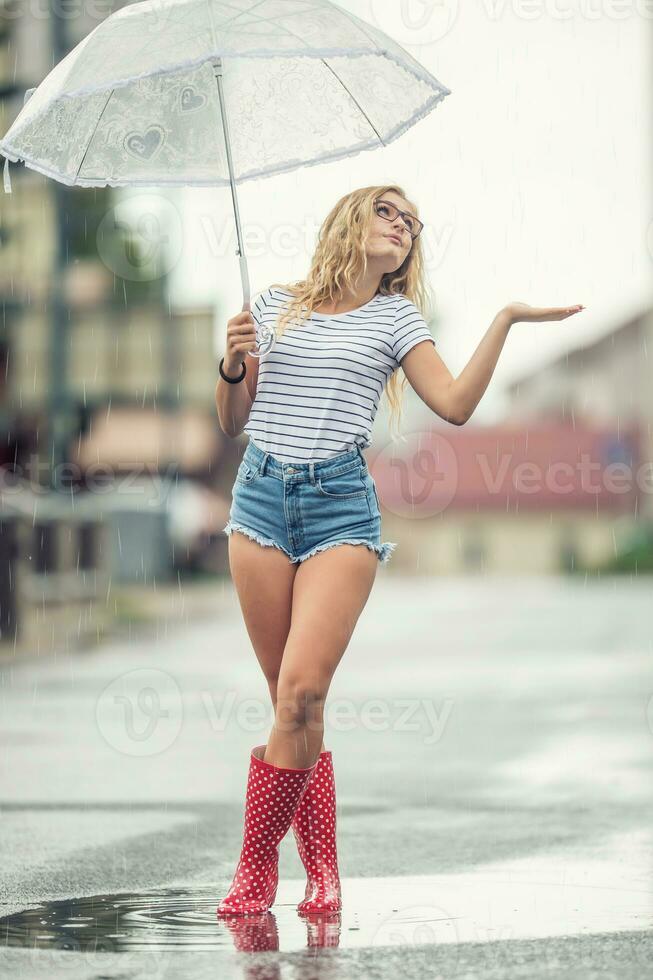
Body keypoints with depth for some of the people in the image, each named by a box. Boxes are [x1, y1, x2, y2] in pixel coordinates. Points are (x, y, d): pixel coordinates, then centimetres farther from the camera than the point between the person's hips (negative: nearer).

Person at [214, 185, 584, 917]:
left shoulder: (396, 318, 12)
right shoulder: (276, 305, 14)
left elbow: (455, 404, -1)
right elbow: (232, 424, 17)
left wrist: (505, 320, -3)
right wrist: (233, 367, -1)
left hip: (342, 505, -1)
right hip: (261, 495, 2)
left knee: (302, 693, -15)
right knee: (289, 698, 0)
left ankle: (256, 867, -5)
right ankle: (322, 873, 8)